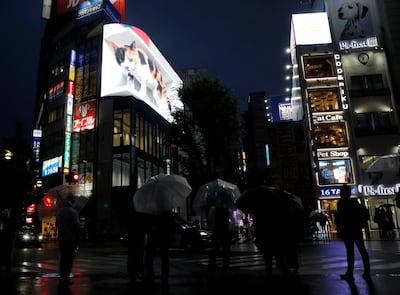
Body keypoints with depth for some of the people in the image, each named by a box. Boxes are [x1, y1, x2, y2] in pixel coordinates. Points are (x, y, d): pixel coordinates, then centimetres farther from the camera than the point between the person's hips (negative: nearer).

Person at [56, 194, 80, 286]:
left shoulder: (59, 211, 5)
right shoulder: (73, 212, -12)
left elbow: (56, 224, 13)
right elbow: (76, 227, -13)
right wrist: (77, 241, -7)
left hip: (61, 239, 5)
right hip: (71, 239, -5)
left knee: (63, 258, 16)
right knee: (69, 259, 2)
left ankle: (62, 278, 21)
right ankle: (66, 279, 1)